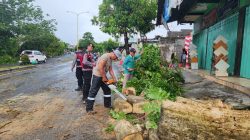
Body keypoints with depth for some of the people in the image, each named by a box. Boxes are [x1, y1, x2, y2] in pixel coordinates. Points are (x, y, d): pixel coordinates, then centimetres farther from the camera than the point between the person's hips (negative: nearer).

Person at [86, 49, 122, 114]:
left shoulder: (110, 59, 10)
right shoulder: (105, 56, -20)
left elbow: (111, 70, 11)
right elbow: (100, 67, -28)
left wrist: (114, 79, 3)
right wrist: (104, 77, -20)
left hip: (103, 76, 10)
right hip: (97, 75, -10)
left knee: (107, 90, 16)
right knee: (93, 92, -5)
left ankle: (107, 104, 29)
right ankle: (89, 109, 1)